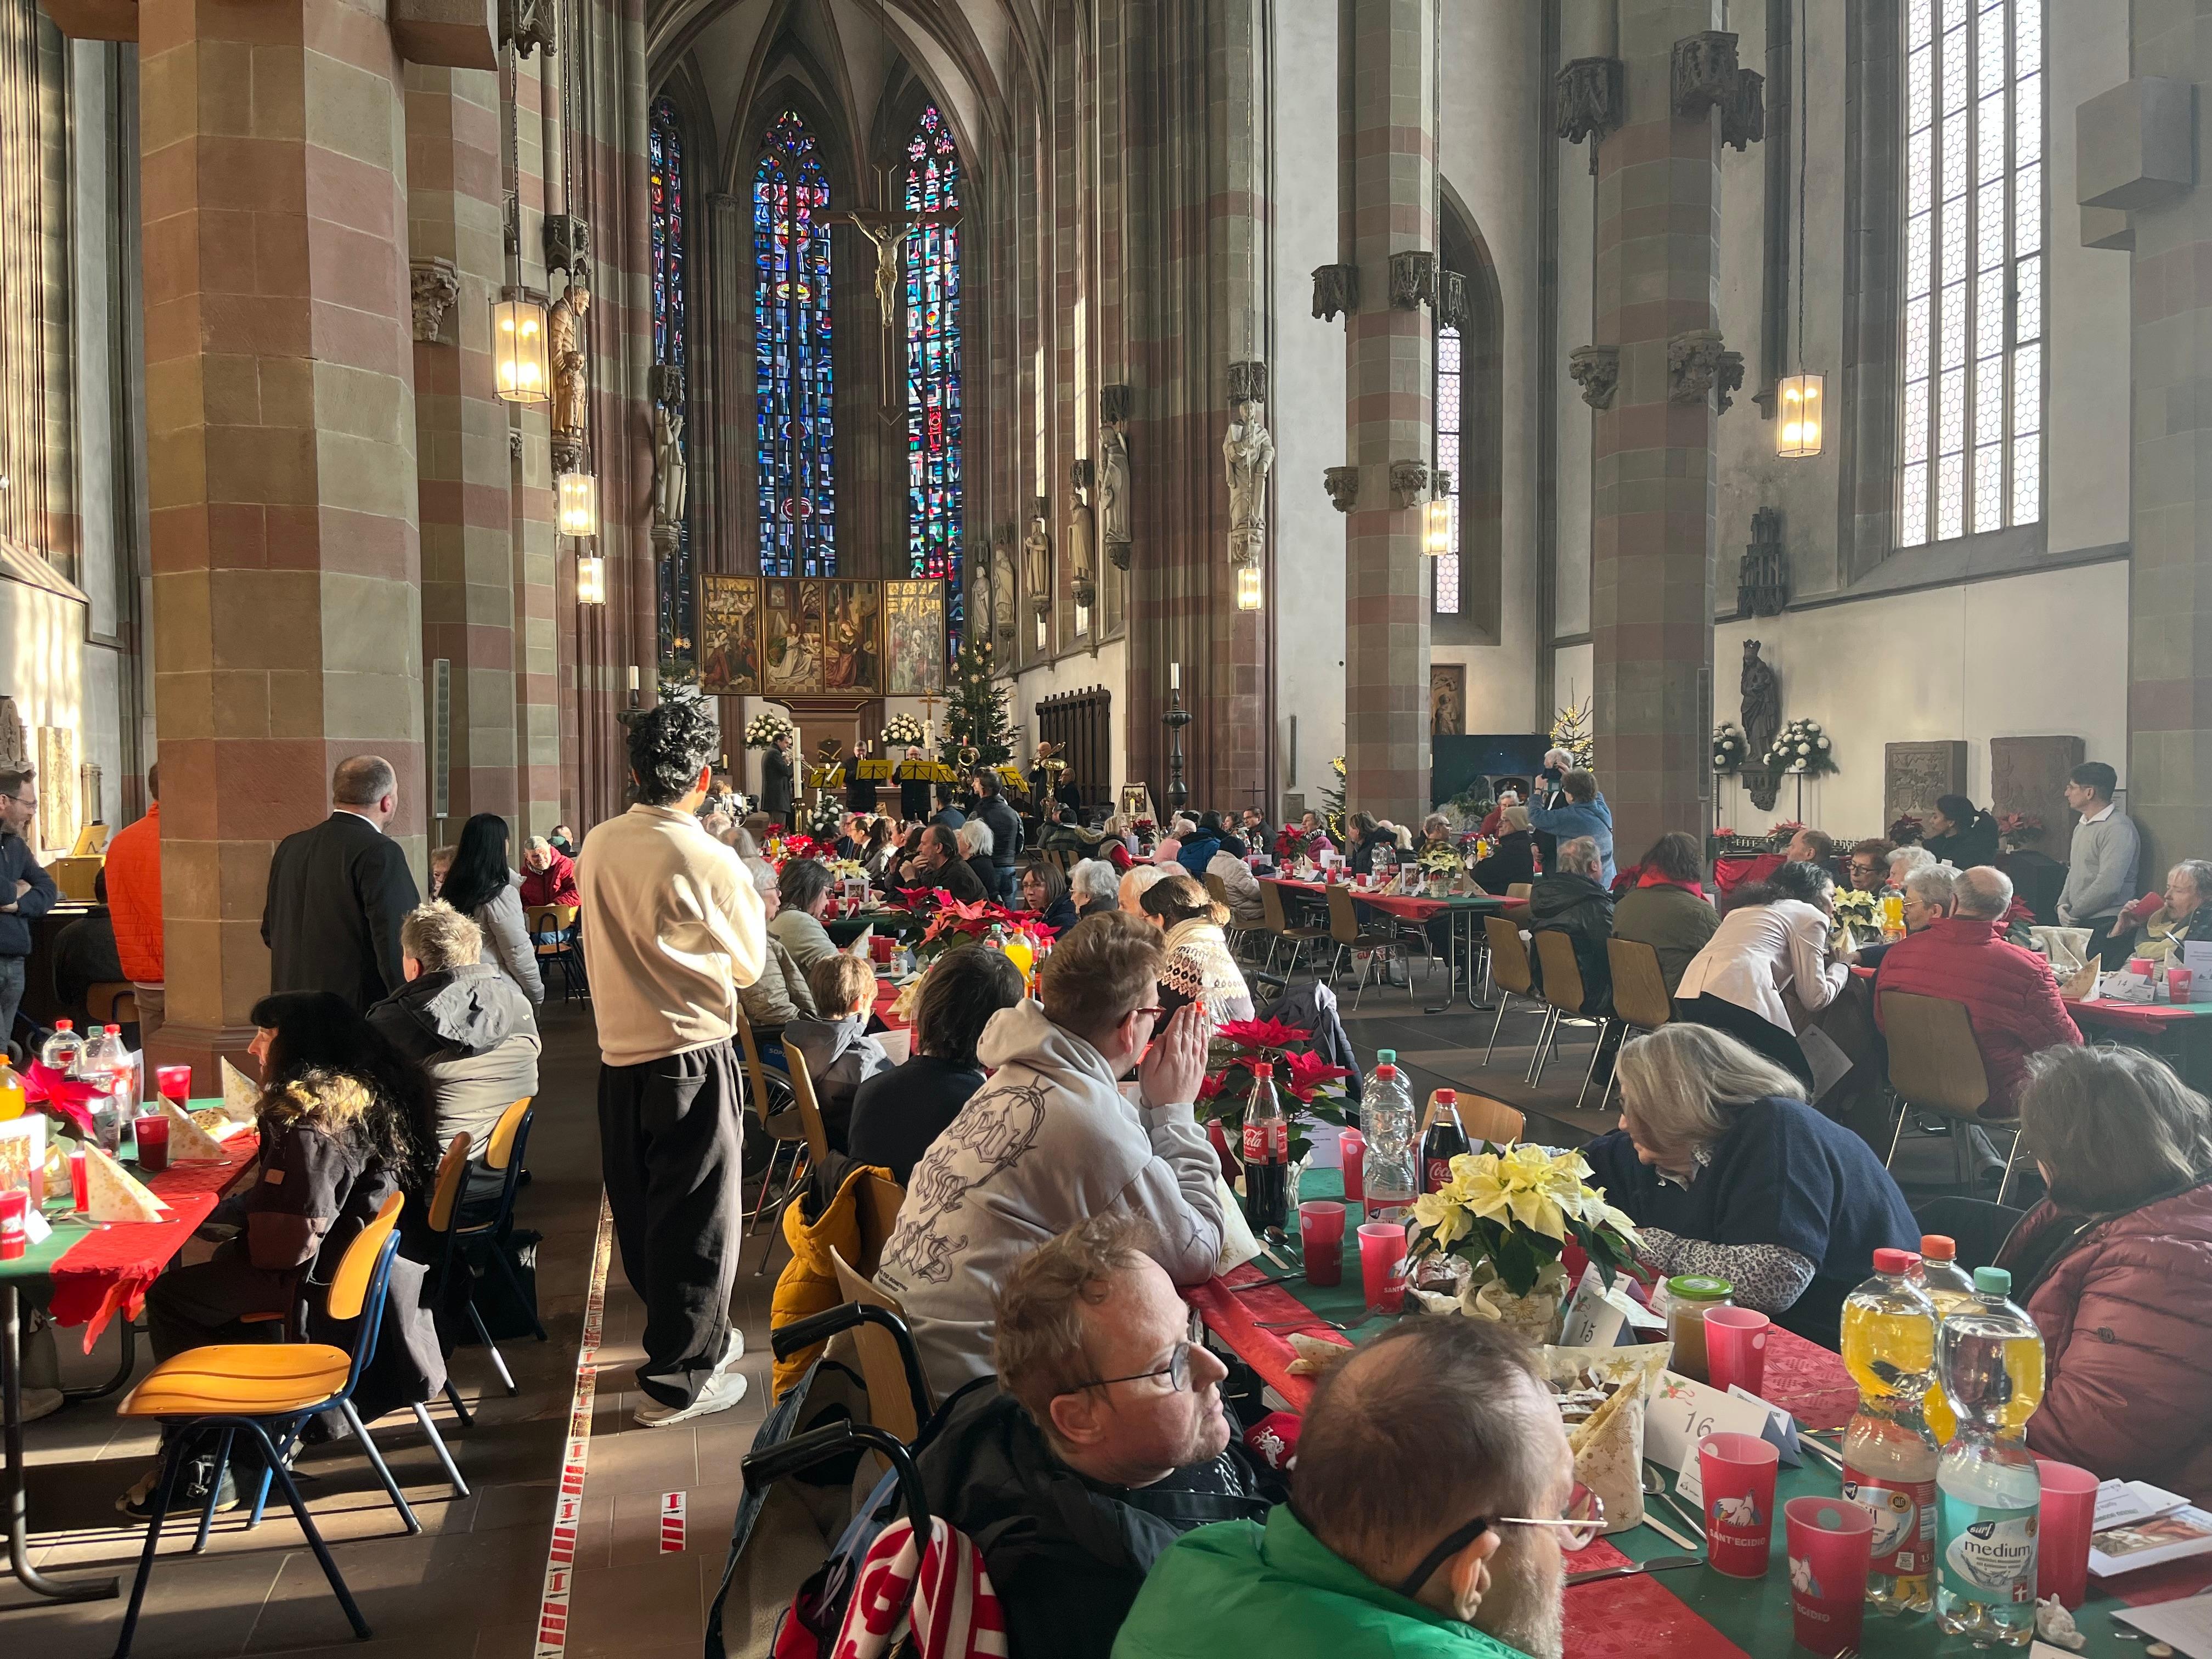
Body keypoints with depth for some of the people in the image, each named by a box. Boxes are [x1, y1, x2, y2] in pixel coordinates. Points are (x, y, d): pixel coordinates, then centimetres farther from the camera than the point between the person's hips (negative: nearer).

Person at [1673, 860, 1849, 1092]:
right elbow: (1815, 999, 9)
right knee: (1799, 1084, 6)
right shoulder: (1810, 916, 13)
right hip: (1740, 999, -8)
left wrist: (1818, 958, 36)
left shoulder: (1748, 908, 33)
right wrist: (1842, 964, 27)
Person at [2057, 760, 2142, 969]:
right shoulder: (2082, 825, 17)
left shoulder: (2118, 828, -14)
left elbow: (2108, 887, -21)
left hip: (2106, 927, -8)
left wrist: (2073, 913, -11)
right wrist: (2063, 904, 4)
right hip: (2078, 923, 8)